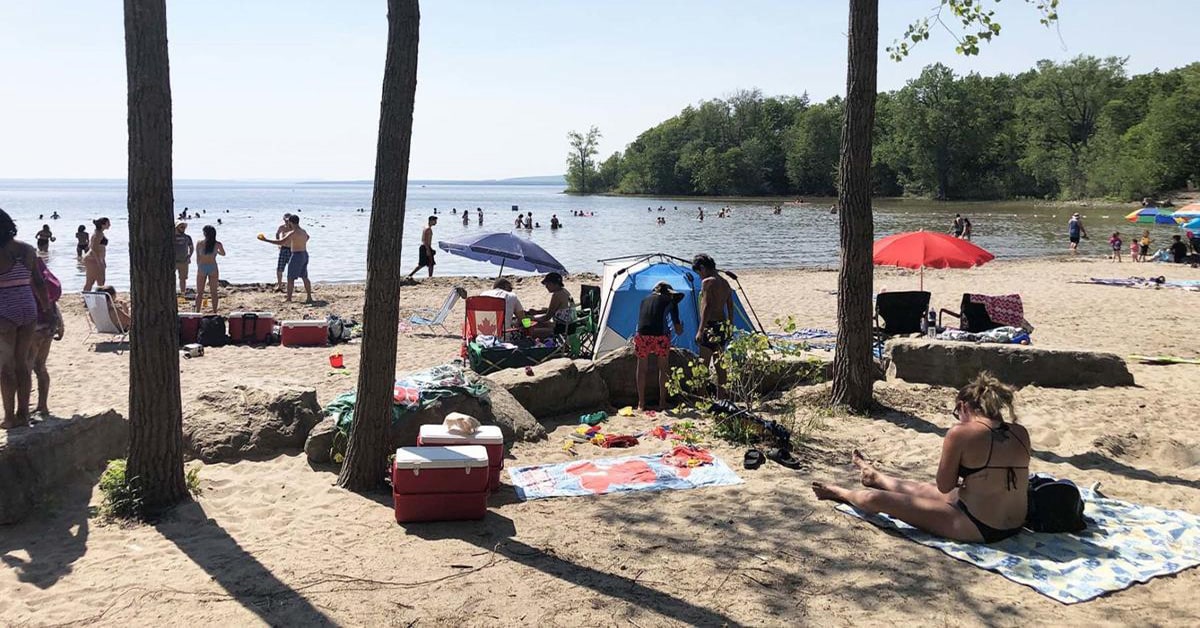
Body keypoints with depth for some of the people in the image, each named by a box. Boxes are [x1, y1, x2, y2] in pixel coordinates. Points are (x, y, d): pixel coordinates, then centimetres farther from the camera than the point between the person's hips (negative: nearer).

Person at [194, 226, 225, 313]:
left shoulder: (200, 244, -5)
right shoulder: (218, 244, -4)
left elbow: (198, 258, 0)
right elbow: (223, 253, 15)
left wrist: (199, 267, 14)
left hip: (202, 267, 0)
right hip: (213, 268, 0)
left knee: (199, 292, 8)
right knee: (214, 292, 9)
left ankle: (197, 312, 8)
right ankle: (214, 312, 10)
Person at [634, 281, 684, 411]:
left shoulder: (645, 300, 25)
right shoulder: (670, 301, 16)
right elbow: (678, 331, 18)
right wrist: (681, 327, 42)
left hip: (641, 335, 2)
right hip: (660, 336, -2)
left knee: (642, 369, 17)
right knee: (663, 368, 17)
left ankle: (641, 403, 20)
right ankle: (662, 403, 20)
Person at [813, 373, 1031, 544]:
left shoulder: (960, 433, -18)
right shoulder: (1021, 434, 0)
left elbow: (944, 486, -8)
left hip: (975, 528, -7)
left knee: (874, 498, 6)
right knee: (919, 488, 32)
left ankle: (840, 493, 39)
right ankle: (875, 477, 63)